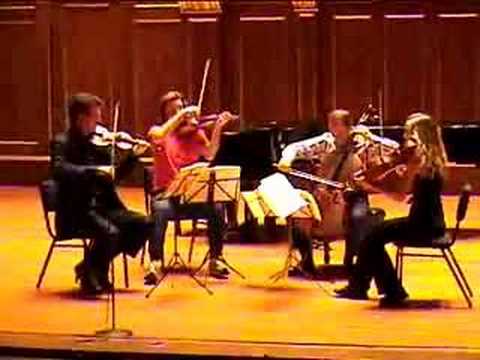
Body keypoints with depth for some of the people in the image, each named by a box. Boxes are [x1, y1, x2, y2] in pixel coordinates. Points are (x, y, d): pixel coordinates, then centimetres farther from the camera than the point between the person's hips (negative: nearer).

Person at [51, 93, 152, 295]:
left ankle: (92, 267, 4)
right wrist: (94, 170, -34)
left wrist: (133, 156, 5)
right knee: (109, 232, -32)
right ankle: (90, 276, -5)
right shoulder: (62, 142, -8)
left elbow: (115, 176, 18)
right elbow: (59, 170, -28)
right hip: (76, 212, -7)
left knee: (143, 223, -8)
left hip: (103, 207, 7)